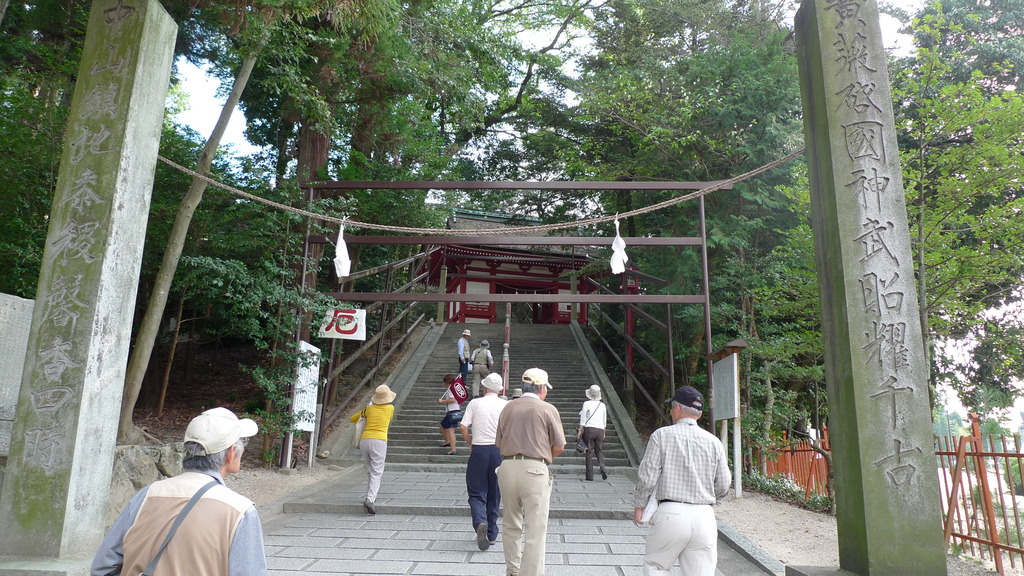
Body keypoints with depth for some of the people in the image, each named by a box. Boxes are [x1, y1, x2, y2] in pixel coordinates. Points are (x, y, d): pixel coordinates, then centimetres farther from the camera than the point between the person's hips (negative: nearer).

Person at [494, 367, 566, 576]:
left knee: (511, 525, 19)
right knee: (536, 529, 2)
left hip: (507, 467, 5)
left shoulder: (508, 408, 10)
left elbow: (499, 443, 12)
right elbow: (559, 446, 1)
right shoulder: (548, 410, -2)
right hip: (535, 470, -5)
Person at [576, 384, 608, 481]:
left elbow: (583, 418, -5)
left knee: (589, 451, 2)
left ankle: (589, 475, 3)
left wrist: (580, 430, -1)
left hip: (589, 429, -3)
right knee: (599, 450, 13)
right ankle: (602, 467, -11)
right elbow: (604, 420, 14)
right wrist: (603, 433, 22)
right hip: (600, 430, 3)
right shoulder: (603, 405, 8)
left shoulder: (586, 404, -4)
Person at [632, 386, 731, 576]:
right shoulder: (714, 441, 6)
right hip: (704, 516, 3)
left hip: (671, 513, -3)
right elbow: (723, 486, 9)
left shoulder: (662, 435, -3)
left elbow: (647, 477, -5)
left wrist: (638, 505, 11)